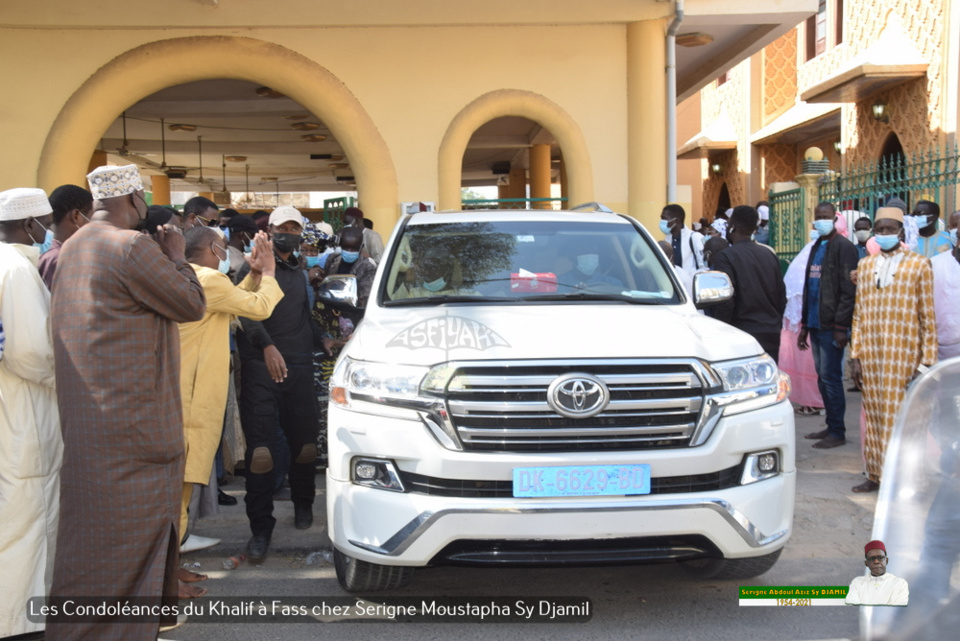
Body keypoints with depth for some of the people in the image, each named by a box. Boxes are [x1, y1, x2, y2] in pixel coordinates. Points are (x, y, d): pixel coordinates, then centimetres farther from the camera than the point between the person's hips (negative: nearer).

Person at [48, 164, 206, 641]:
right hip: (132, 422, -9)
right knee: (126, 535, -1)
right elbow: (192, 305, -8)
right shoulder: (132, 246, -16)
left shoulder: (70, 250, 12)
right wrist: (175, 256, 5)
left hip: (84, 419, 9)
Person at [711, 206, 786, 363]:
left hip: (744, 333, -6)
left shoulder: (726, 257, -10)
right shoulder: (770, 255, 11)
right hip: (772, 335, 7)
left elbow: (725, 302, -14)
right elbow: (782, 296, 14)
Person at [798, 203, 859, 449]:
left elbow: (848, 290, -14)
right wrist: (804, 325, 17)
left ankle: (838, 432, 3)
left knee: (830, 377, -5)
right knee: (823, 378, 12)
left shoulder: (843, 247, -8)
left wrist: (841, 326, -18)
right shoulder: (816, 248, 18)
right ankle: (831, 426, 20)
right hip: (816, 324, 8)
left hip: (831, 326, -8)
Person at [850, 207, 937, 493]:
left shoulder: (919, 265, 0)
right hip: (870, 356, 4)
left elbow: (928, 318, -2)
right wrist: (855, 356, 8)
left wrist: (927, 362, -6)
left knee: (897, 417, -4)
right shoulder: (865, 265, 13)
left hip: (903, 356, -4)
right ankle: (875, 475, 17)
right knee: (873, 416, 7)